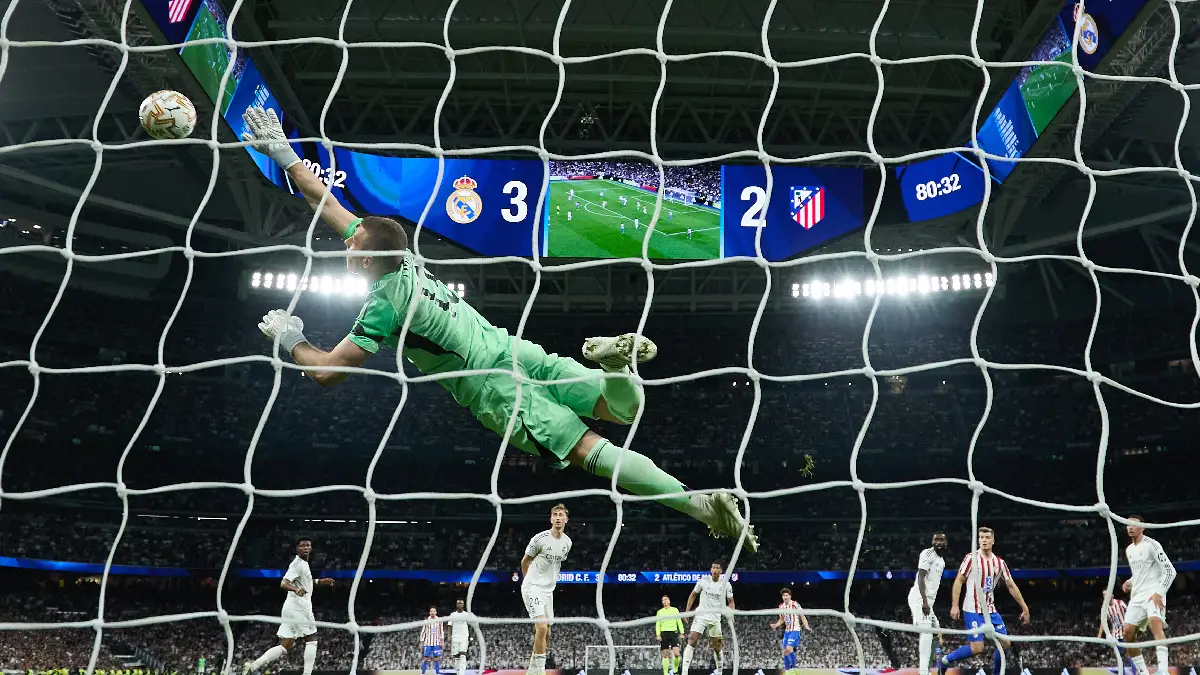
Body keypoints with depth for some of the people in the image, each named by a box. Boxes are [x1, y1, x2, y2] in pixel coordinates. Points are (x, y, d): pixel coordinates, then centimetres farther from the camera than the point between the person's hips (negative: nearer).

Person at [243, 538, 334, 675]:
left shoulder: (303, 563, 18)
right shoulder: (298, 563, -12)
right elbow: (284, 584, -25)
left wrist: (320, 582, 32)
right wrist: (296, 589, -45)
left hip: (293, 608, 9)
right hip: (298, 606, -9)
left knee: (285, 646, 7)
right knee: (311, 640, -2)